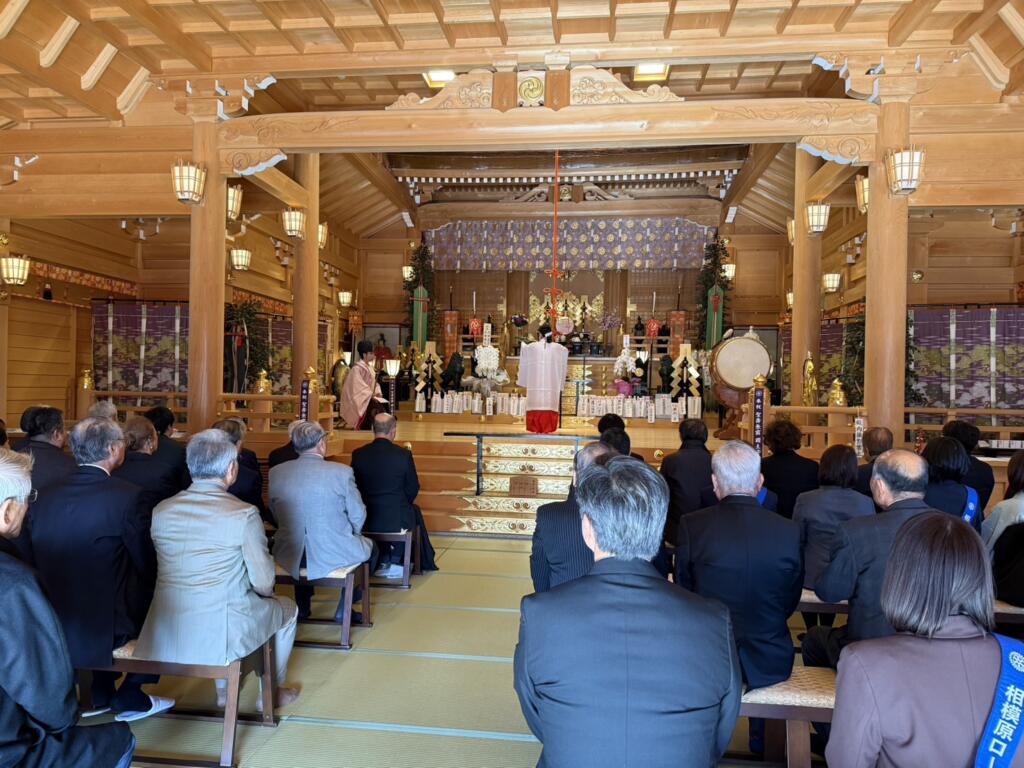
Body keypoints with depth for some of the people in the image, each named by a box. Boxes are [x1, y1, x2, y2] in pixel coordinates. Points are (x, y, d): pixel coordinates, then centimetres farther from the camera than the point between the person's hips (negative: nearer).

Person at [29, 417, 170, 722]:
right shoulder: (127, 495, -18)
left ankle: (99, 694, 33)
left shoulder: (45, 497, -1)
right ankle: (130, 698, 22)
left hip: (51, 628, 6)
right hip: (103, 628, -6)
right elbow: (147, 565, -10)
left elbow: (39, 561, 10)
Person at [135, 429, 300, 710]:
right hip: (220, 636, -5)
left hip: (165, 636, 5)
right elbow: (264, 584, -9)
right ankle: (274, 691, 38)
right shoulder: (244, 514, -16)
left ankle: (224, 690, 44)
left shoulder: (161, 511, -1)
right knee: (287, 608, 23)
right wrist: (265, 588, 14)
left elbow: (169, 571, 12)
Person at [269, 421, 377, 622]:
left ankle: (302, 605, 40)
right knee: (371, 548, 26)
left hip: (290, 558, 4)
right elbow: (358, 516, -5)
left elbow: (276, 515, 8)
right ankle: (344, 609, 24)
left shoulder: (275, 472, -4)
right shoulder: (342, 472, -14)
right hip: (334, 555, -4)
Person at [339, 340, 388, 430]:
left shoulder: (370, 367, 13)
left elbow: (374, 382, 15)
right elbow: (359, 387, -19)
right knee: (376, 408, -28)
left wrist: (377, 393, -3)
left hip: (369, 397, 8)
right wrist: (372, 395, -22)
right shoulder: (357, 368, -13)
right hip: (361, 399, -8)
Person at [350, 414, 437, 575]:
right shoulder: (404, 454, -12)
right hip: (397, 520, -3)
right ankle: (394, 563, 35)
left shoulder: (358, 454, -7)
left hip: (367, 519, 3)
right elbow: (413, 489, -2)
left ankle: (384, 561, 35)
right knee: (415, 511, 30)